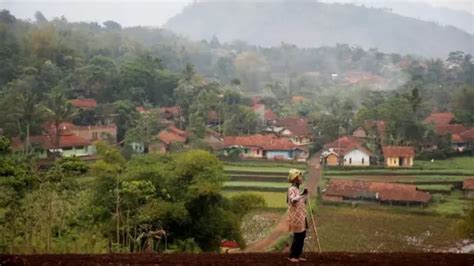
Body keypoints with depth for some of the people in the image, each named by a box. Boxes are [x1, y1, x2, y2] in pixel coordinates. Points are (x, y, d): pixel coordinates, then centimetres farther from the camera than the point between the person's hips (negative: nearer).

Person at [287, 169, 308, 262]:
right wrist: (302, 195, -38)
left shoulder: (297, 189, 16)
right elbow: (293, 200, -32)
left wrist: (305, 195, 9)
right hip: (296, 217, -9)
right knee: (297, 237, -5)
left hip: (301, 217, 9)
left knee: (302, 236, 10)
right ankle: (291, 256, 5)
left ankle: (297, 255, 18)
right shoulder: (292, 189, -14)